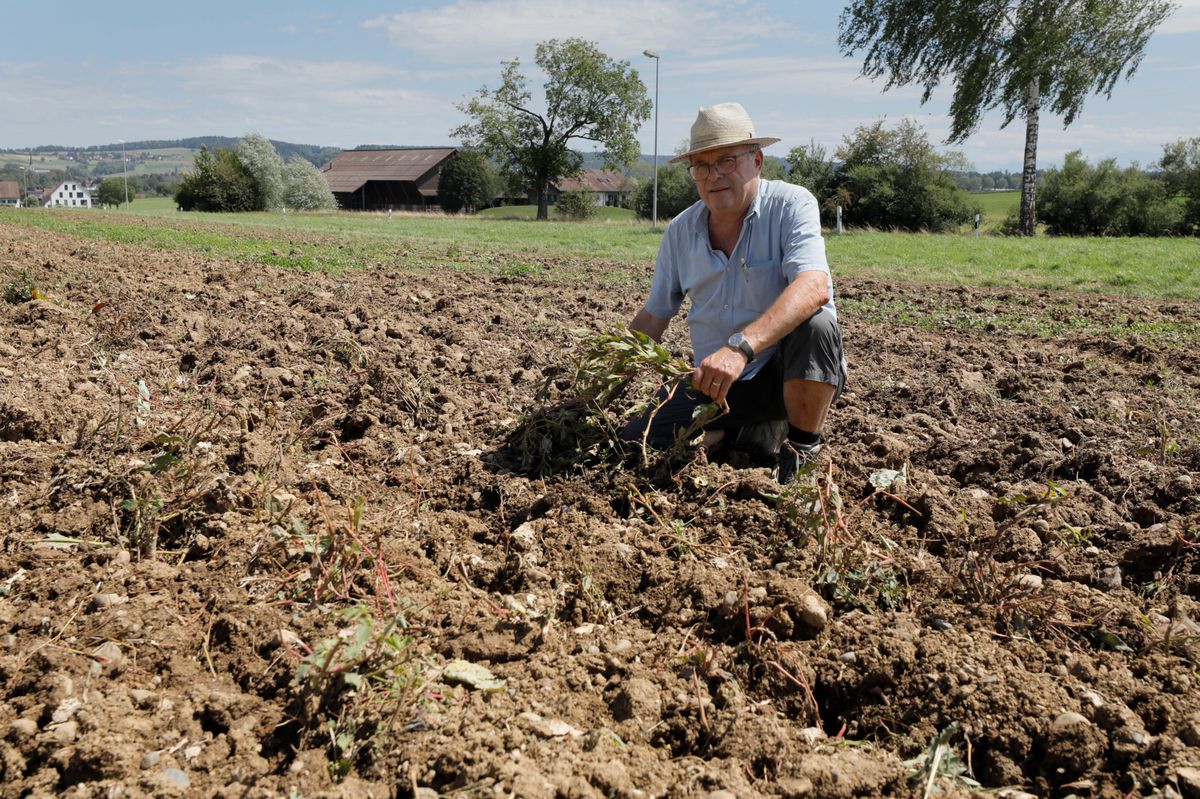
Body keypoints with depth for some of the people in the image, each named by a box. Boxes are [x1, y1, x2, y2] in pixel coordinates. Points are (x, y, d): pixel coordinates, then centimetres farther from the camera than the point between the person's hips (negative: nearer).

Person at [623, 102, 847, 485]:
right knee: (635, 444, -11)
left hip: (796, 376, -4)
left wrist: (740, 348, -45)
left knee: (815, 323, -36)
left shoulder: (791, 205, -13)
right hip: (716, 383, 4)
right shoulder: (680, 232, 2)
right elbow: (653, 316, 9)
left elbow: (814, 287, -32)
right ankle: (748, 430, 13)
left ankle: (804, 450, -11)